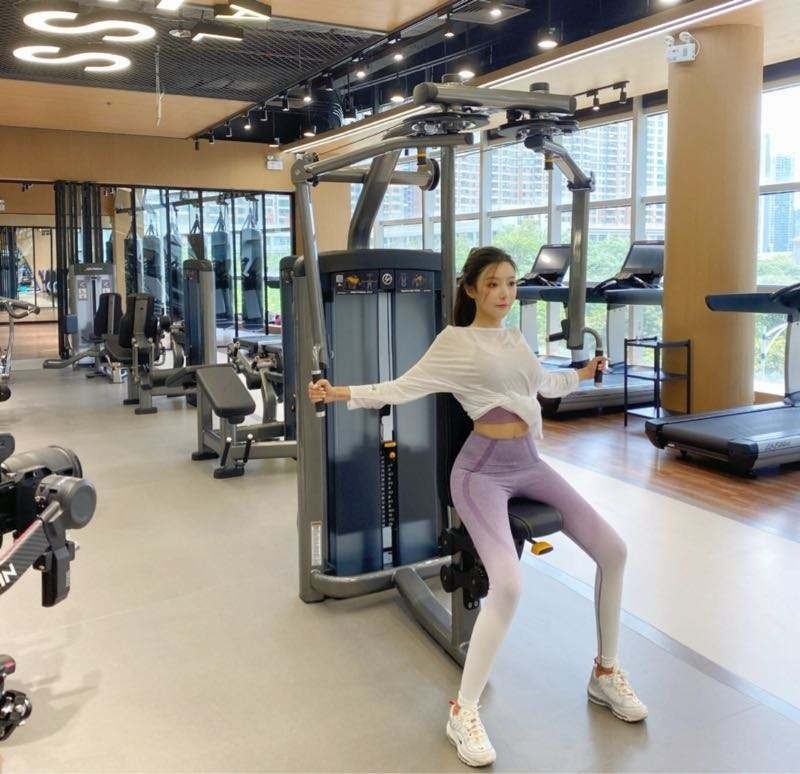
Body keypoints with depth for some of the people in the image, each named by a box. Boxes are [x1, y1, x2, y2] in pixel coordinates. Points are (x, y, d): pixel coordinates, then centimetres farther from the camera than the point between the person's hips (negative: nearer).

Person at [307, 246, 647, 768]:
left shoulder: (516, 338, 15)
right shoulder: (455, 341, -4)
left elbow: (543, 383, 33)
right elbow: (404, 388, -9)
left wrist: (582, 374, 47)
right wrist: (343, 393, -21)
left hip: (529, 463, 7)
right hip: (483, 470, -7)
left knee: (613, 550, 0)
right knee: (508, 585, -26)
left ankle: (605, 672, 20)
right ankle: (464, 712, -7)